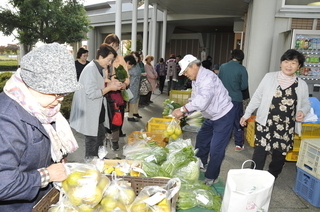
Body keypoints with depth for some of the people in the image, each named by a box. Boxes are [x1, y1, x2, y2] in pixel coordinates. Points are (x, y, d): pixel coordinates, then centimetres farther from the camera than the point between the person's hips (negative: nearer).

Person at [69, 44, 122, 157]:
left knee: (101, 136, 20)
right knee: (92, 141, 3)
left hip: (98, 112, 10)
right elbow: (91, 93, -26)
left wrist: (110, 83, 1)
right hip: (89, 113, -10)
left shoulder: (101, 69, 9)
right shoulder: (90, 69, -21)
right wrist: (109, 88, -18)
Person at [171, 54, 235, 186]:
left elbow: (202, 100, -39)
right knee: (201, 141, 21)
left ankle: (211, 178, 13)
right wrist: (183, 112, -10)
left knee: (216, 149, -4)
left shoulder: (207, 77, -26)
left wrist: (183, 109, -35)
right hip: (211, 117, 10)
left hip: (223, 116, -10)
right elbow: (194, 100, 5)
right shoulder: (196, 80, 5)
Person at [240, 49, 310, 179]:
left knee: (279, 156, 13)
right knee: (259, 153, 0)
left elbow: (306, 104, 13)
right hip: (265, 124, -2)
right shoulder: (269, 77, -2)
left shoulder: (302, 85, 2)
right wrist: (247, 114, 4)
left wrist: (302, 111, -10)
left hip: (286, 128, 2)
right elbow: (257, 97, 3)